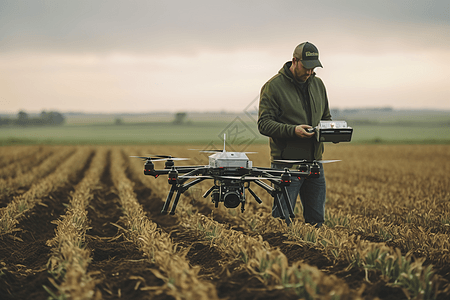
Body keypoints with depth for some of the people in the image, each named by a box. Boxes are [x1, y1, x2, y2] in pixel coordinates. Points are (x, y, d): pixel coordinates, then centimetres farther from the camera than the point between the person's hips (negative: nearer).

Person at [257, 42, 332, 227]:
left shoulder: (317, 84, 15)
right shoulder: (273, 86, -6)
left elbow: (326, 117, 25)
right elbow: (264, 124, -11)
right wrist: (293, 130, -25)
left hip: (314, 162, 6)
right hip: (287, 162, -6)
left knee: (317, 220, 9)